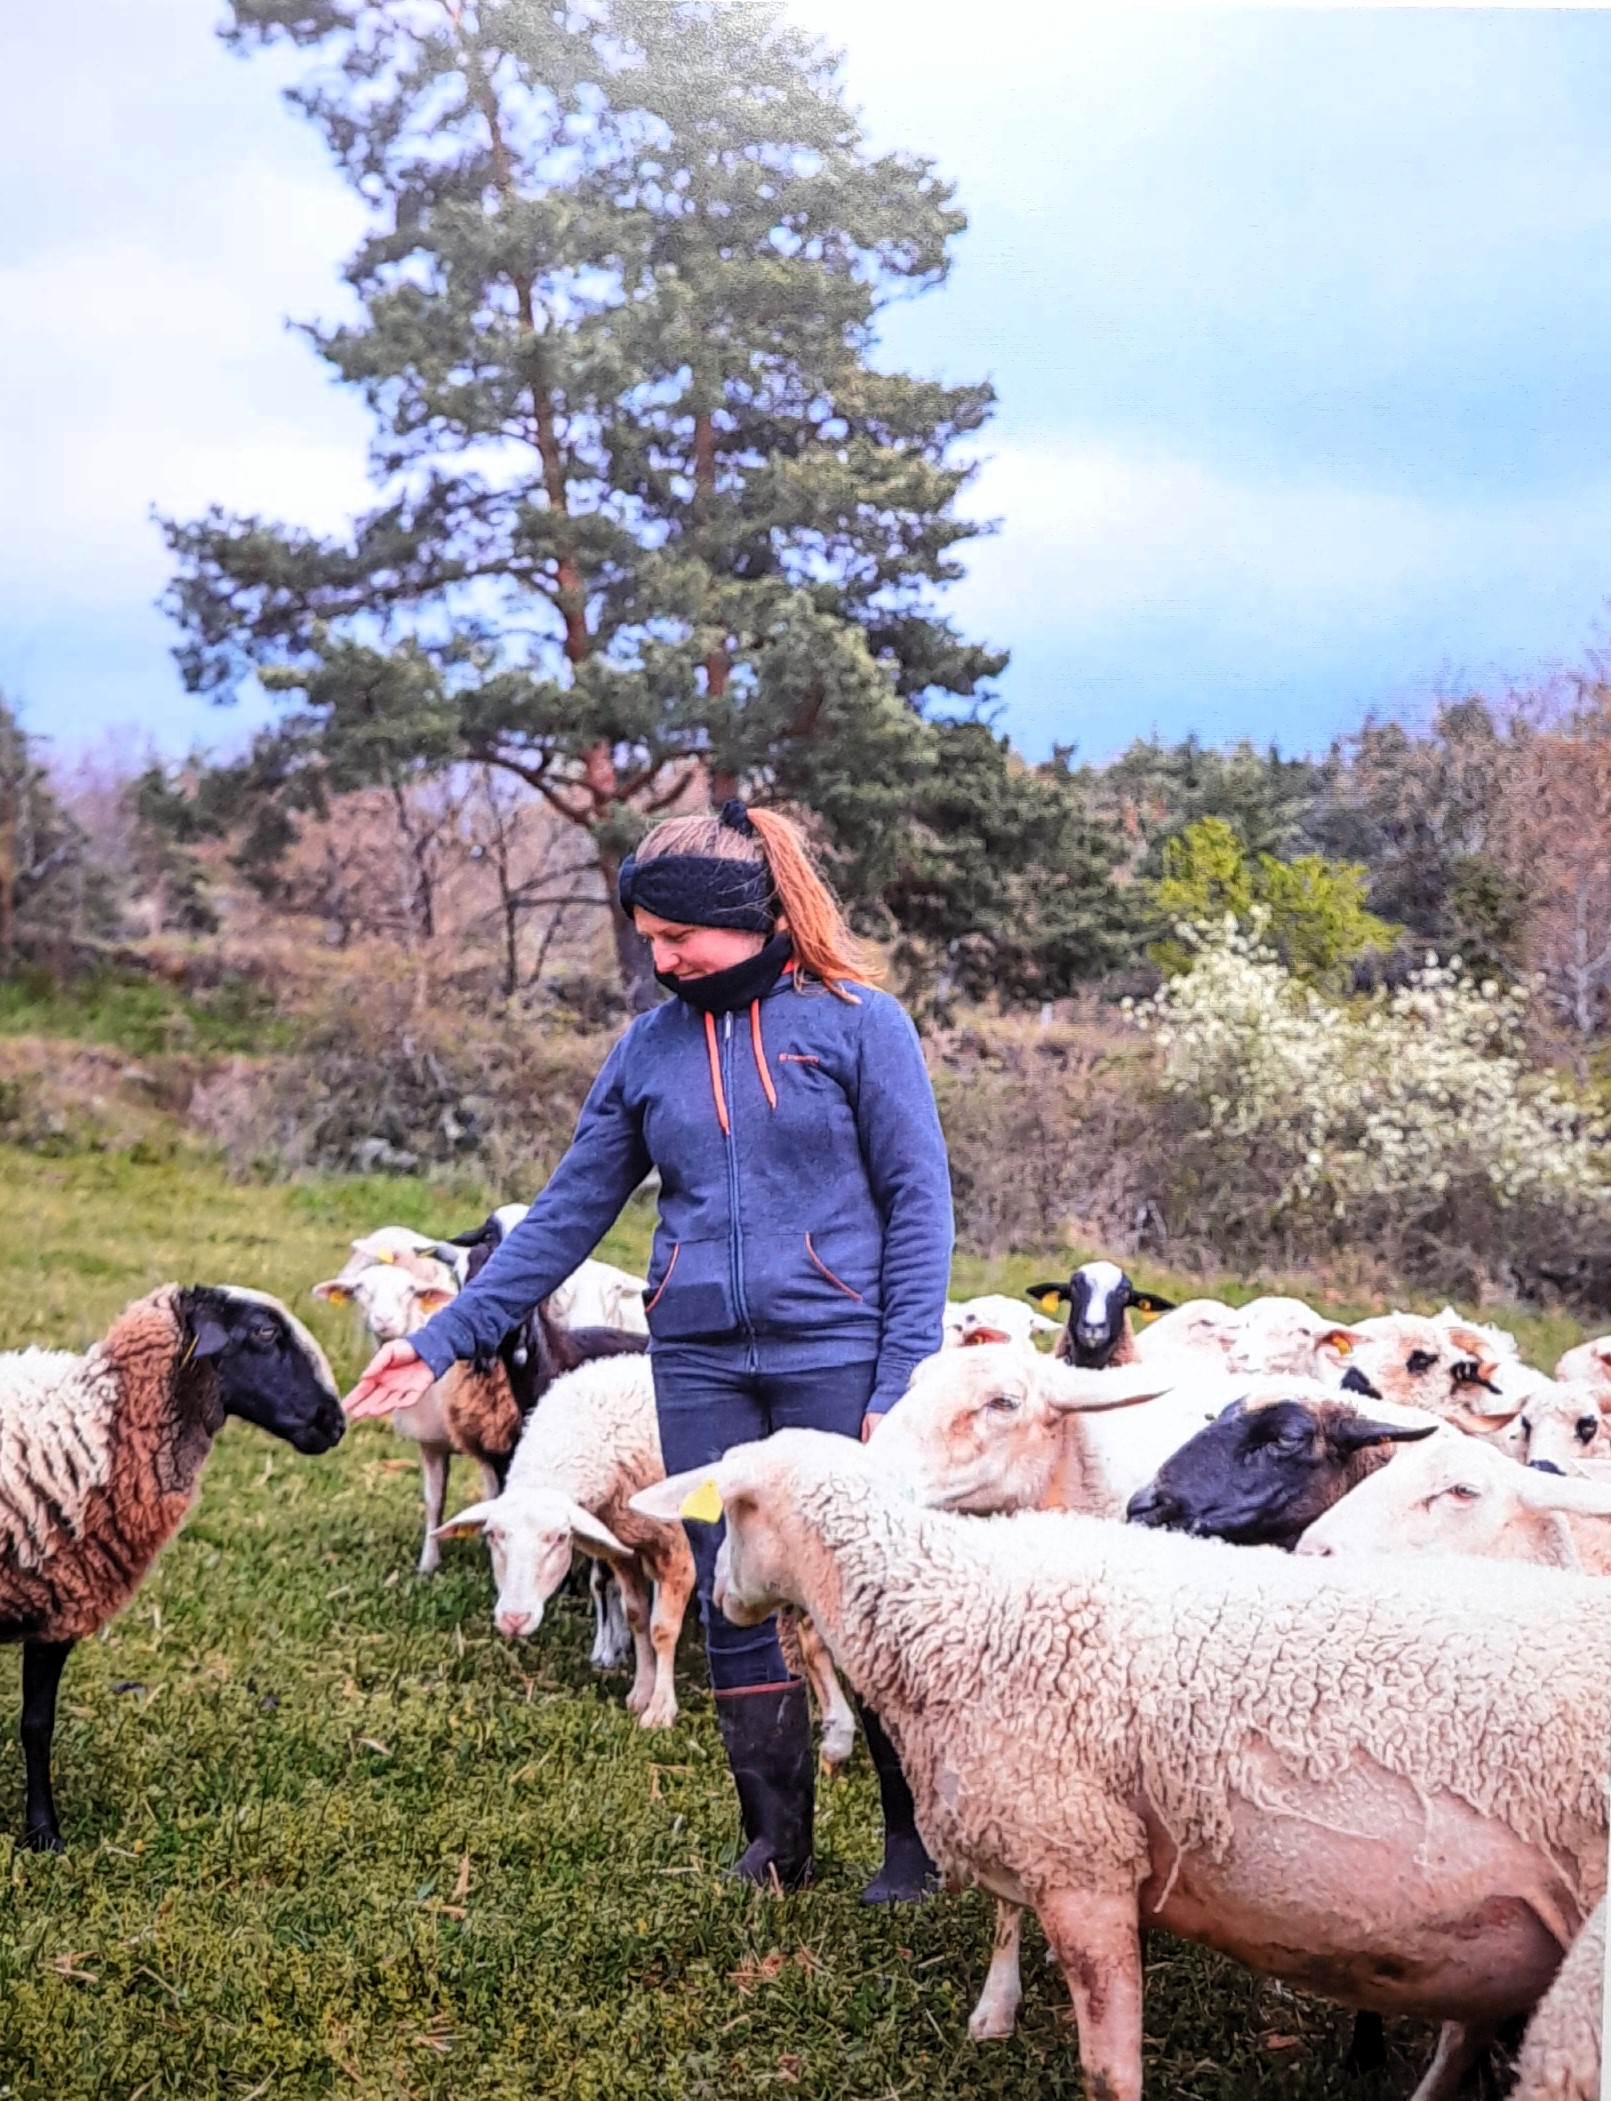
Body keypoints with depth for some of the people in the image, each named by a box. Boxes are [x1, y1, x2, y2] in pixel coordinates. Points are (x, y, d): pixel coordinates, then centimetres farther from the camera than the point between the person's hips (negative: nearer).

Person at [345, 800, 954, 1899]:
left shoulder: (856, 1022, -4)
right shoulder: (649, 1048, 9)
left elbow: (919, 1202, -5)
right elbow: (568, 1214, 11)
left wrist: (902, 1381, -12)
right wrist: (445, 1338, 7)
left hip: (832, 1355, -4)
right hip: (700, 1366, 4)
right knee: (736, 1611, 9)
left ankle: (921, 1835, 19)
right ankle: (776, 1840, 23)